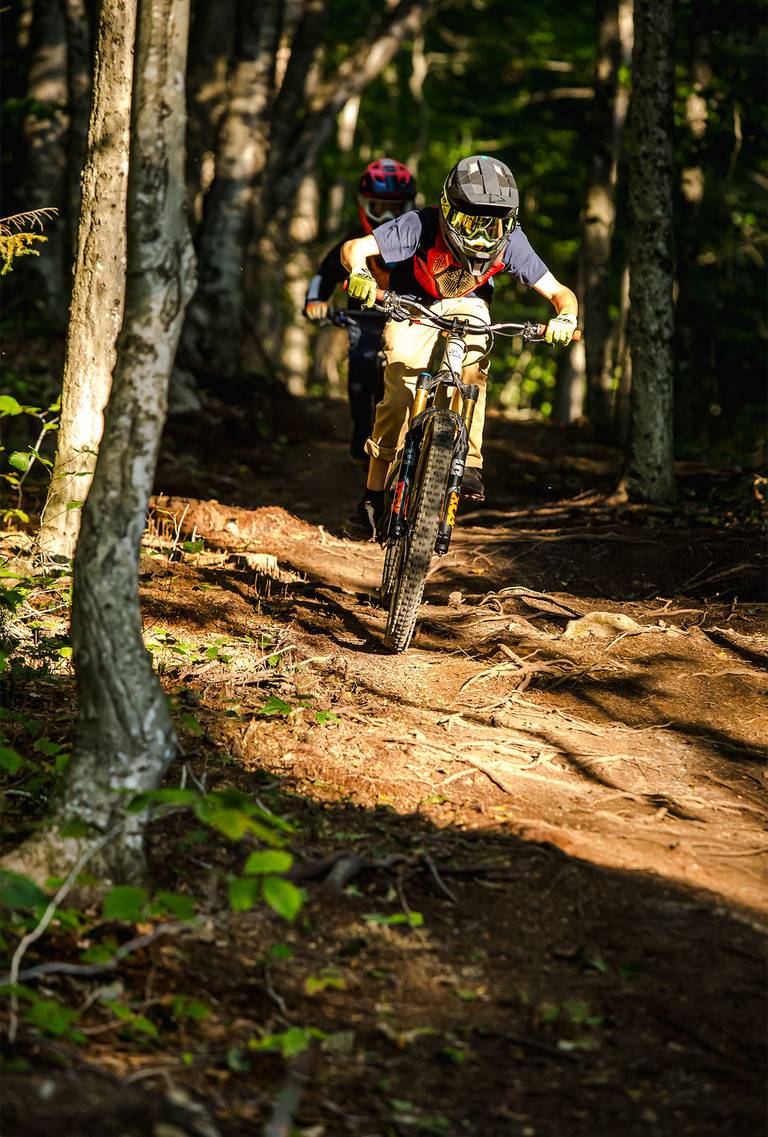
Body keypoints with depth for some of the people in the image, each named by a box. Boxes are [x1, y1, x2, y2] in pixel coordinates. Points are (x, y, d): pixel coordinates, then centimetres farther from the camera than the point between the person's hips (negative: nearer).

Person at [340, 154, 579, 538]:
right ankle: (374, 495, -5)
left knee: (472, 366, -30)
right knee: (399, 394, -15)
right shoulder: (422, 225, -33)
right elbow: (354, 247, -34)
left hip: (467, 305, 2)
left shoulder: (509, 240, -27)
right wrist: (359, 272, -56)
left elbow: (558, 292, -21)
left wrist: (565, 317, -43)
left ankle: (469, 462, -26)